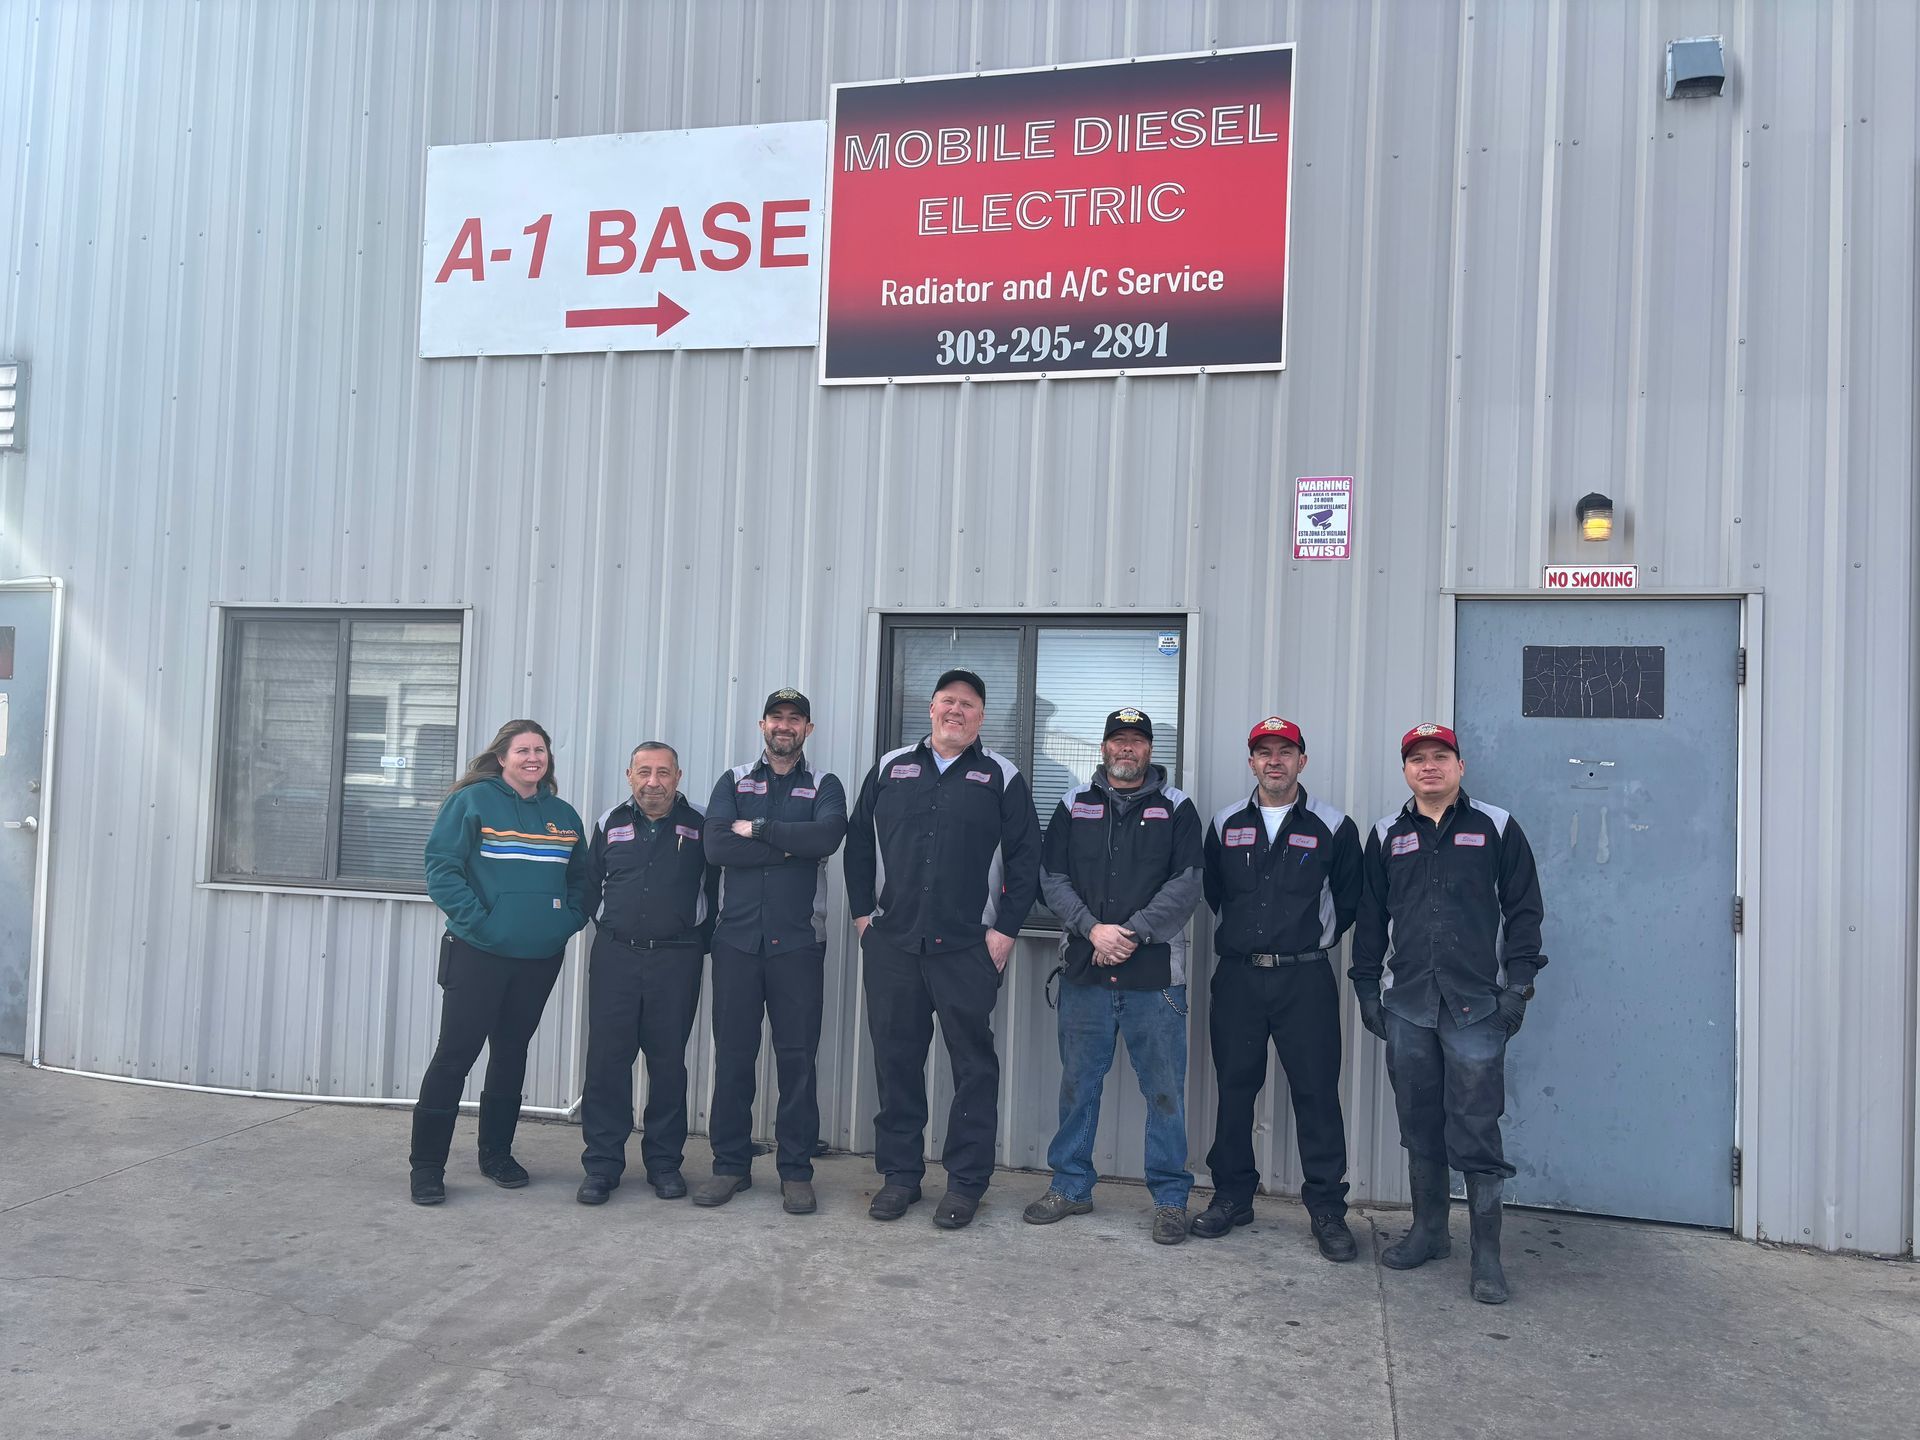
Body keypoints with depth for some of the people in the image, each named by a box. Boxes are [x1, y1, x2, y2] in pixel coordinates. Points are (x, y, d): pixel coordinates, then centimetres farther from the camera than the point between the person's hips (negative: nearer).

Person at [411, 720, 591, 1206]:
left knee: (512, 1051, 14)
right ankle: (427, 1164, 8)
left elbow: (579, 877, 17)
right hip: (478, 953, -5)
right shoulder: (471, 801, -6)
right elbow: (441, 868, -11)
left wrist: (571, 918, 1)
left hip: (541, 958, 5)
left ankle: (497, 1152, 27)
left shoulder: (563, 815, 10)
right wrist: (477, 920, -17)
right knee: (455, 1053, -3)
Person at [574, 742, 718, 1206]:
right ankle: (602, 1164, 9)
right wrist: (611, 930, 11)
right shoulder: (610, 824, 8)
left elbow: (714, 888, 4)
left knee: (669, 1062, 4)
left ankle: (665, 1162, 16)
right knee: (606, 1059, 0)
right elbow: (592, 886, 16)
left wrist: (696, 942, 1)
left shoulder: (699, 826, 1)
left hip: (677, 961, -1)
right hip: (615, 957, 2)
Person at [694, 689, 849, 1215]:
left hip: (798, 941, -1)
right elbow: (716, 845, -6)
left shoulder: (824, 786, 8)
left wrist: (757, 828, -11)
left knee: (797, 1058, 2)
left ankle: (796, 1171, 11)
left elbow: (828, 836, -15)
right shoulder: (734, 781, 12)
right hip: (736, 938, 1)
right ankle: (730, 1164, 17)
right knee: (732, 1054, 5)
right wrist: (790, 845, -10)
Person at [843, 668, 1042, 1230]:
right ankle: (899, 1173, 22)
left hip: (969, 950, -2)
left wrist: (1005, 930, -5)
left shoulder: (1000, 776, 4)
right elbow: (859, 843, 14)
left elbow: (1024, 858, 1)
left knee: (973, 1063, 2)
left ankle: (966, 1182, 14)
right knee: (896, 1059, 8)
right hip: (892, 945, 2)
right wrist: (862, 913, 7)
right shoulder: (891, 768, 11)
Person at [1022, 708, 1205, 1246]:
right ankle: (1071, 1186, 25)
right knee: (1078, 1082, 11)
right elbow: (1052, 877, 4)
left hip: (1155, 973, -2)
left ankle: (1171, 1197, 16)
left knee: (1165, 1089, 3)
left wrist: (1133, 931, -14)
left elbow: (1186, 884, -5)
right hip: (1084, 970, 2)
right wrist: (1092, 928, -11)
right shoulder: (1074, 805, 10)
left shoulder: (1176, 808, 5)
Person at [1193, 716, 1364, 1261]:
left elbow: (1348, 899, 8)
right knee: (1234, 1089, 8)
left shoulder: (1333, 827, 1)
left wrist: (1314, 938, 8)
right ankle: (1232, 1196, 21)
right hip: (1236, 975, 3)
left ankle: (1327, 1208, 10)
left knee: (1317, 1092, -1)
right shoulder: (1226, 824, 9)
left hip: (1305, 977, -2)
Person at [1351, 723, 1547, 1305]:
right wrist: (1366, 987, 10)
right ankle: (1429, 1231, 25)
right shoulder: (1386, 837, 12)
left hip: (1476, 1004, -3)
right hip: (1406, 1004, 3)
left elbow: (1524, 909, 3)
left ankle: (1487, 1253, 7)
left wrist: (1518, 984, -4)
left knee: (1477, 1129, -3)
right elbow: (1369, 917, 14)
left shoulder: (1496, 828, 5)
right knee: (1419, 1125, 10)